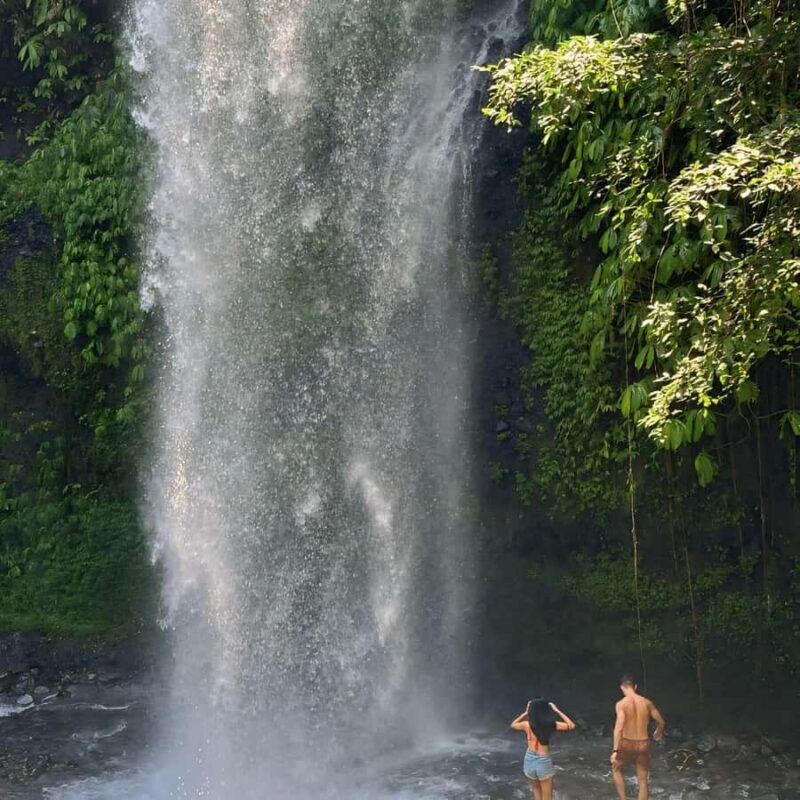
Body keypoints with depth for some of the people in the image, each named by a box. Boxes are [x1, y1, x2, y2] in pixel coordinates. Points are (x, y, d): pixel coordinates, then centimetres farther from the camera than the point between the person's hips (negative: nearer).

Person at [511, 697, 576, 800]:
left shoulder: (527, 724, -7)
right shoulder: (551, 724, -14)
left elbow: (513, 725, 16)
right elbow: (571, 725, -3)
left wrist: (525, 712, 11)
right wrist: (557, 710, 0)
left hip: (529, 760, 3)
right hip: (544, 762, -3)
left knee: (536, 788, 30)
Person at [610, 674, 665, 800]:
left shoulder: (621, 704, -14)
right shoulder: (646, 702, 0)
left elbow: (619, 727, -23)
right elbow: (661, 721, 11)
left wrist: (615, 750, -23)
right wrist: (658, 733, 33)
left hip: (627, 744, -3)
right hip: (643, 744, 3)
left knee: (616, 768, 26)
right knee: (643, 781, 12)